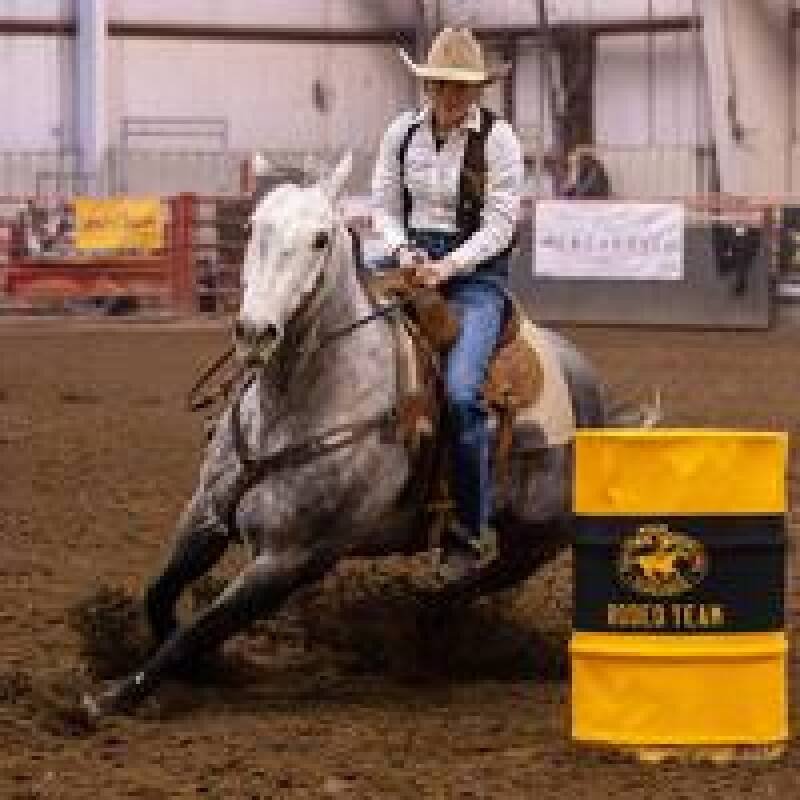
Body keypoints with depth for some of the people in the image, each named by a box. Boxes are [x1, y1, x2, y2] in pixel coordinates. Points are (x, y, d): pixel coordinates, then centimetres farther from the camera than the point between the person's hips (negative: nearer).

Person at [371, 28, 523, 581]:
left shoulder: (498, 139, -6)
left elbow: (500, 223, -9)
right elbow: (385, 206, 12)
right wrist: (402, 250, -8)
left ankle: (472, 532, -12)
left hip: (476, 270, -5)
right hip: (412, 259, 5)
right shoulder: (403, 132, 5)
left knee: (460, 390, -24)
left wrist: (448, 265, -20)